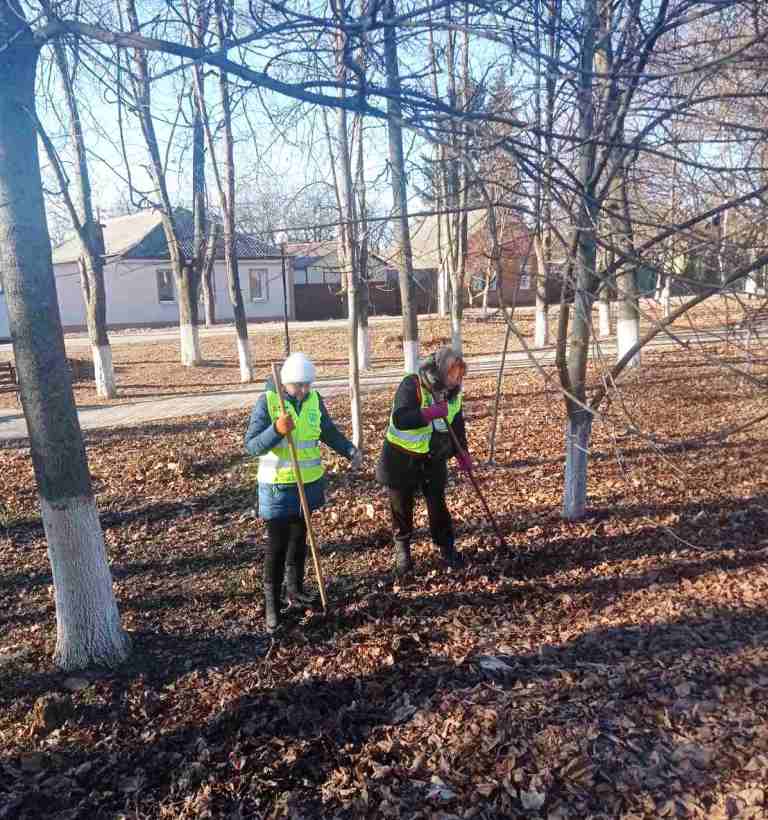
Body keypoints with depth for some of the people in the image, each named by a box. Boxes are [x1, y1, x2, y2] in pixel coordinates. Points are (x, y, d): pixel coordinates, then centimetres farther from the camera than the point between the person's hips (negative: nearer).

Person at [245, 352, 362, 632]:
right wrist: (277, 430, -35)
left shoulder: (314, 399, -1)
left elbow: (329, 431, 13)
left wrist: (351, 450, -3)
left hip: (309, 482, 5)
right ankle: (271, 604, 12)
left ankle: (295, 589, 35)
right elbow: (251, 445, -18)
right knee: (277, 544, 0)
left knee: (299, 538, 18)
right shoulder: (267, 401, -16)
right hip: (278, 486, -5)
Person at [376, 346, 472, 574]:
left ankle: (447, 547, 23)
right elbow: (400, 419, -34)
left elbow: (457, 426, 11)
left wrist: (462, 454, 0)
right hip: (402, 459, -4)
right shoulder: (412, 386, -21)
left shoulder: (453, 395, 0)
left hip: (433, 460, 4)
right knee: (402, 506, 8)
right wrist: (430, 413, -42)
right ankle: (402, 550, 27)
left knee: (438, 504, 6)